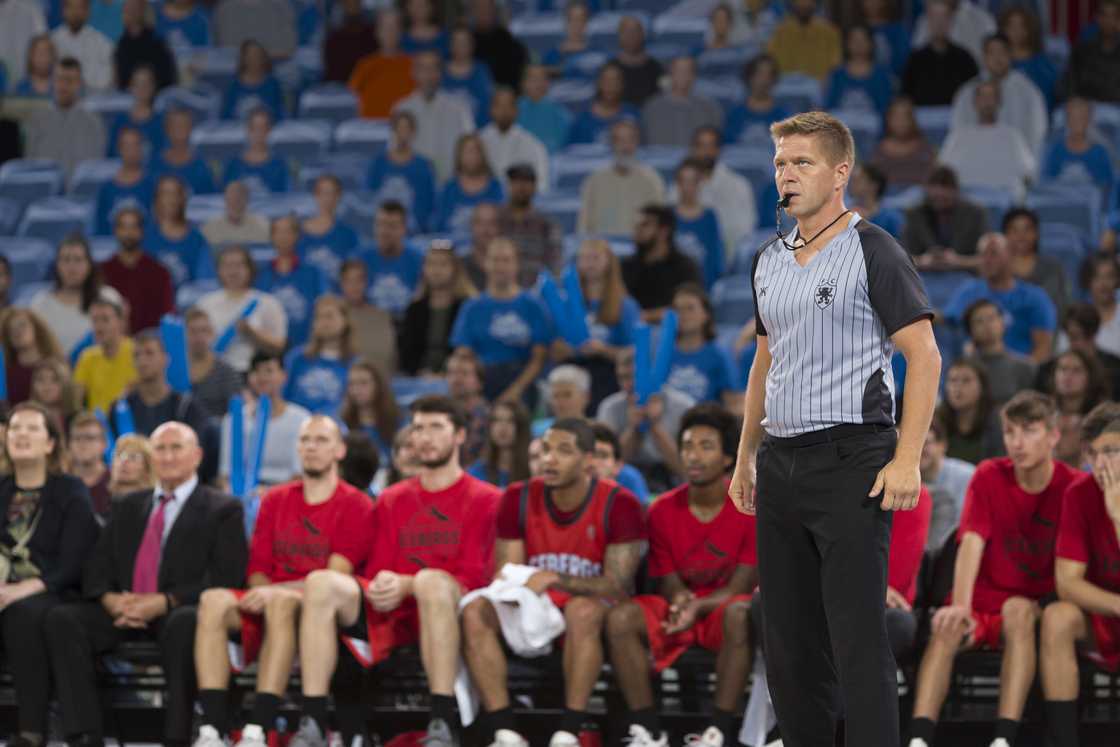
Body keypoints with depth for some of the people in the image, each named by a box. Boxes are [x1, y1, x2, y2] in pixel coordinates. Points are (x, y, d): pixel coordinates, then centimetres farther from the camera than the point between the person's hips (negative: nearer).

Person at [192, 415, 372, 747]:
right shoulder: (275, 500, 19)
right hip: (270, 602, 5)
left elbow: (335, 578, -8)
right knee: (213, 600, -26)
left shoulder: (355, 505, 3)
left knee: (281, 603, -39)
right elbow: (257, 569, 15)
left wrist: (274, 591, -18)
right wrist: (262, 591, -9)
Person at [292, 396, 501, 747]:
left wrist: (406, 586, -17)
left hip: (446, 612, -4)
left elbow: (471, 578, -4)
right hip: (389, 615, 4)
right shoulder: (391, 500, 22)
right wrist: (378, 588, -10)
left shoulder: (485, 500, 6)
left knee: (431, 580, -39)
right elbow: (377, 570, 16)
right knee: (321, 583, -22)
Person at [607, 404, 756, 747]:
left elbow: (741, 586, -11)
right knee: (621, 616, -24)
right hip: (680, 613, 4)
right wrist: (679, 599, -23)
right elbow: (668, 581, 3)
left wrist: (697, 607, -28)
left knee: (740, 614, -39)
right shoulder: (664, 510, 1)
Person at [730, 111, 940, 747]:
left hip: (851, 458, -7)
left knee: (857, 636, -10)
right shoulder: (769, 262, 16)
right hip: (782, 464, 7)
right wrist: (746, 458, 21)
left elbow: (924, 354, -10)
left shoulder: (873, 251, -6)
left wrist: (906, 460, -18)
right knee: (788, 639, 8)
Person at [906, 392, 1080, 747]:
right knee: (948, 625, -30)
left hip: (1039, 609, -2)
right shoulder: (989, 476, -1)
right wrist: (961, 605, -30)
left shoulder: (1073, 487, -4)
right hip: (984, 601, 2)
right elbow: (972, 542, -14)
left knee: (1018, 610, -36)